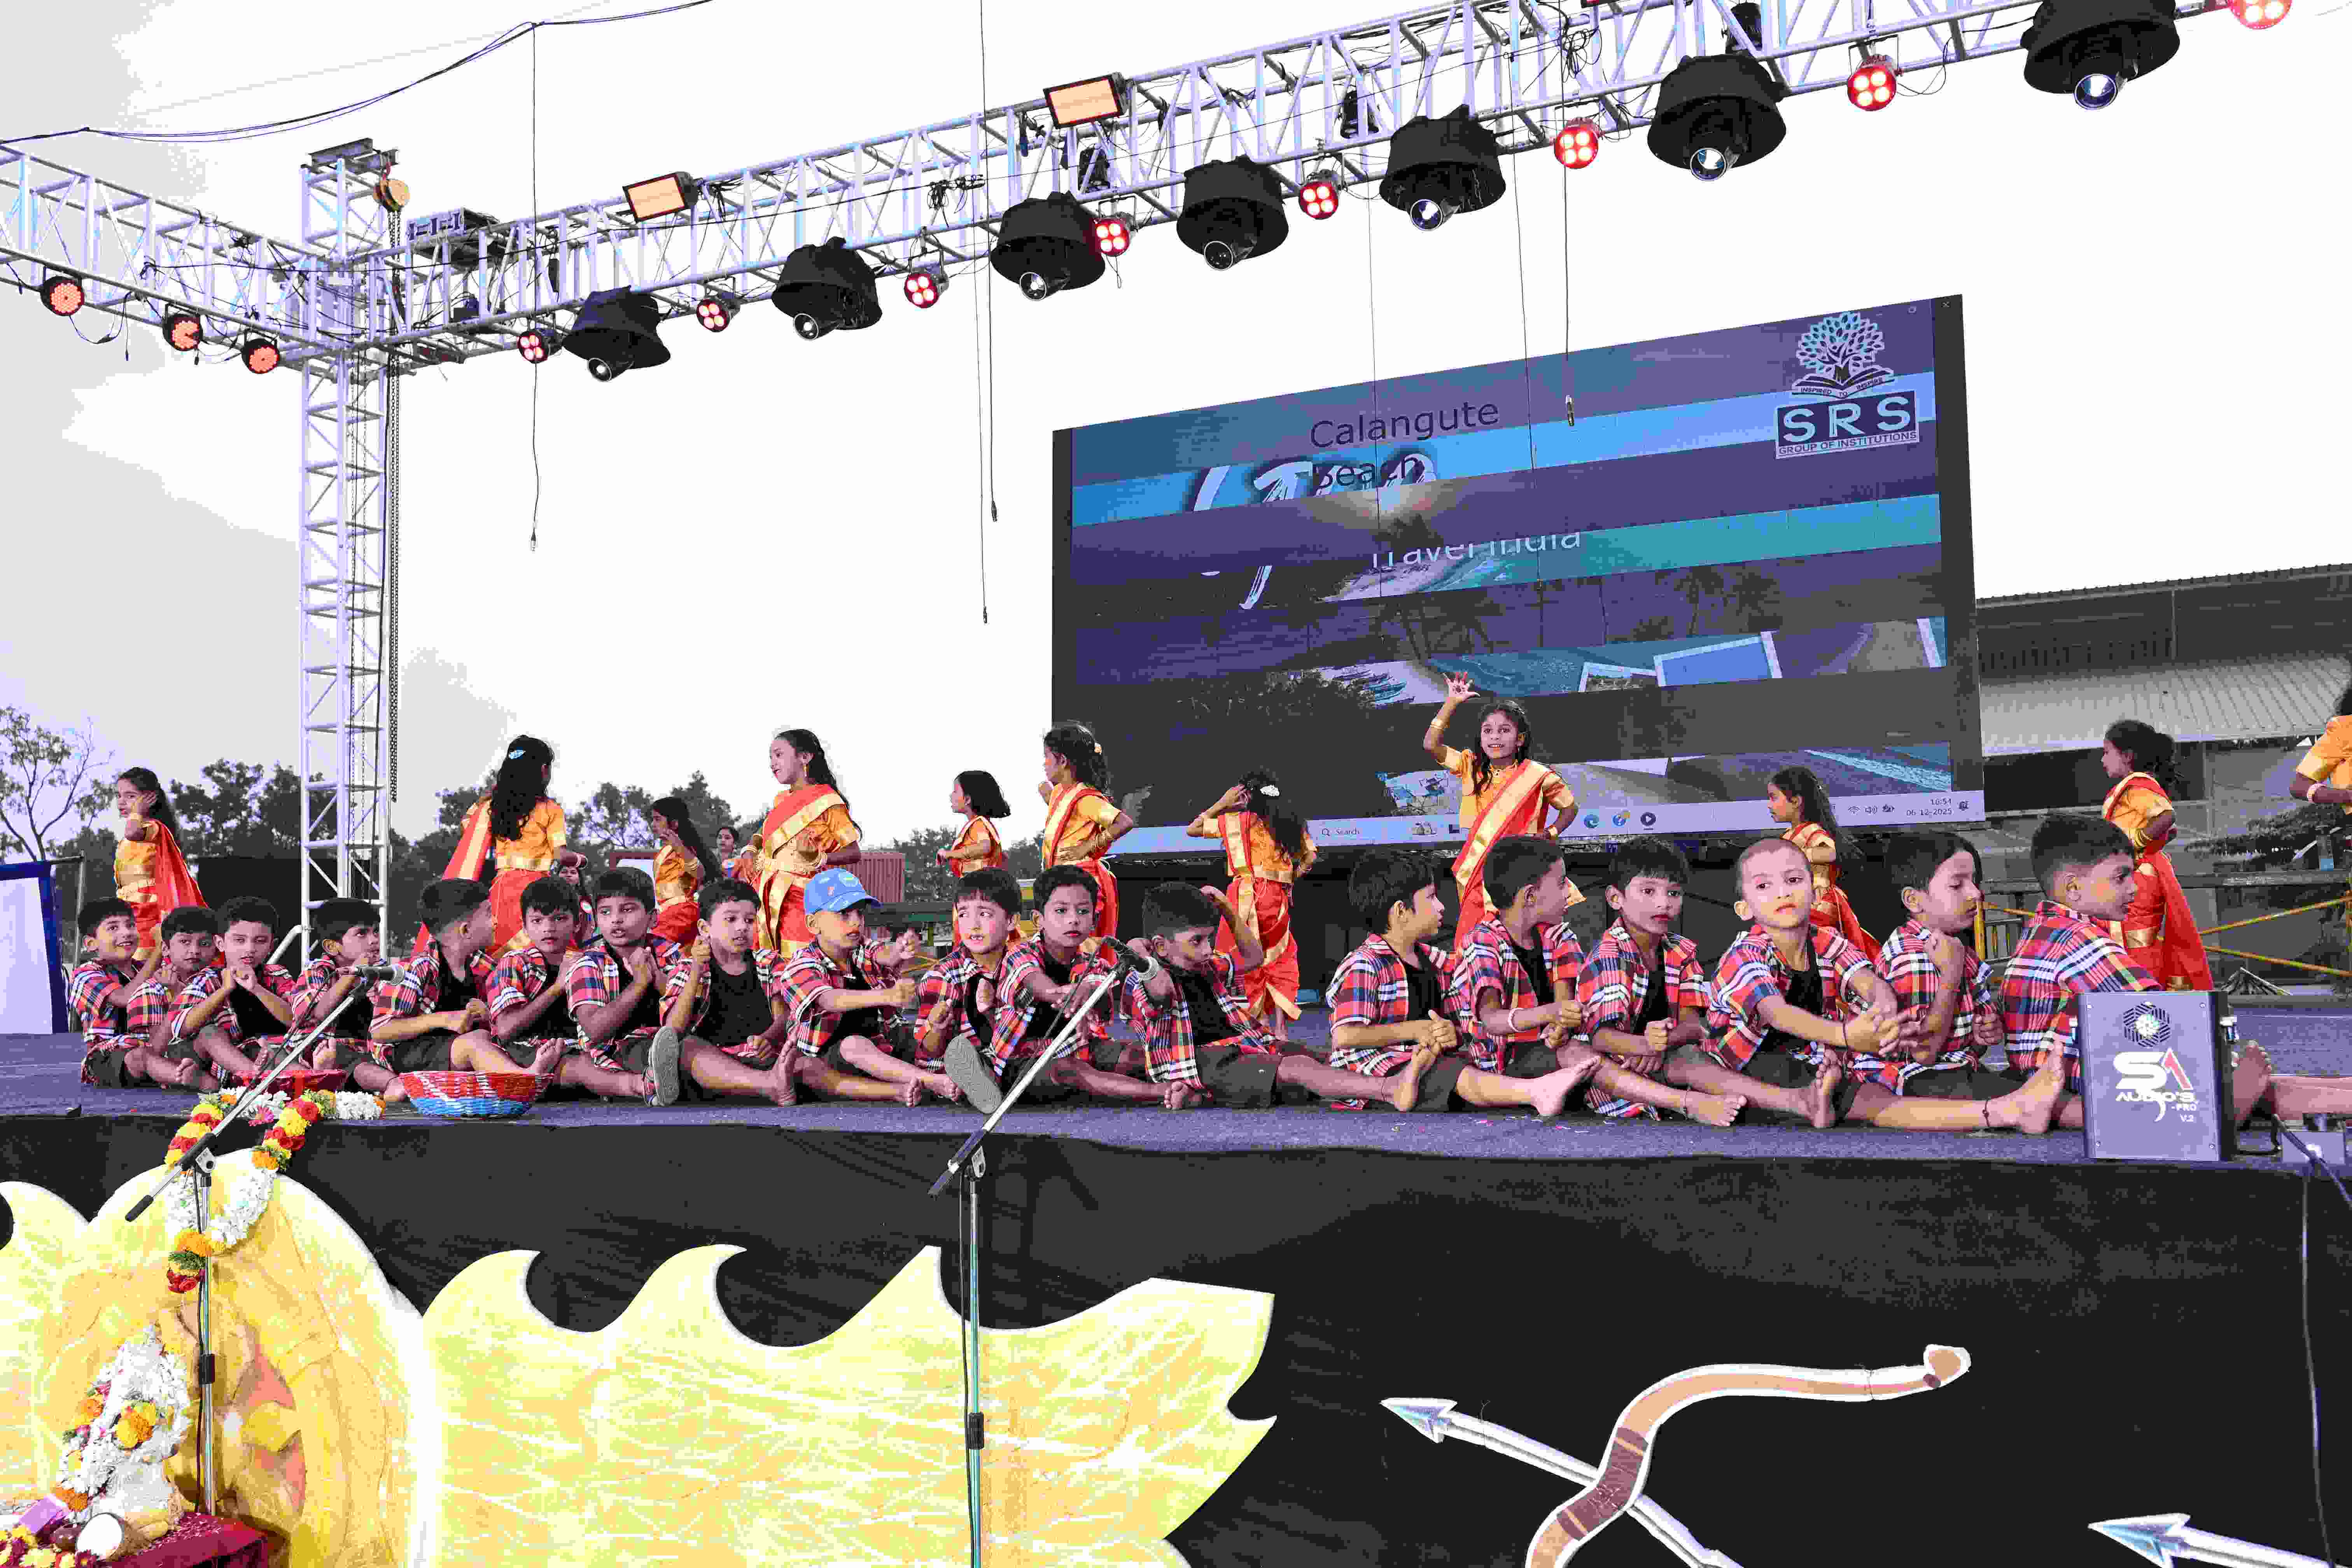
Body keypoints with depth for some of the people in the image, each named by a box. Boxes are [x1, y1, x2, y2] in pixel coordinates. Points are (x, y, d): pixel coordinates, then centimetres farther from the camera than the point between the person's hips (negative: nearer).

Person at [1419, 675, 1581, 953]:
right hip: (1479, 873, 3)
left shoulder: (1536, 776, 0)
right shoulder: (1472, 768, 6)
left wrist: (1549, 833, -1)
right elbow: (1431, 745, -4)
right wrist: (1452, 703, -6)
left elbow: (1569, 807, 15)